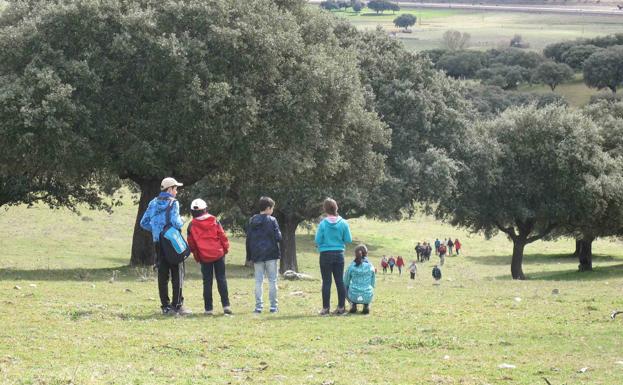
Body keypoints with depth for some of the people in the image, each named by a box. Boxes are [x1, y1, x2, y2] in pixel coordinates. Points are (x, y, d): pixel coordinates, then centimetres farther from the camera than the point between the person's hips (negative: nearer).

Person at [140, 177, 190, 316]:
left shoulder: (153, 203, 9)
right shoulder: (173, 203, -10)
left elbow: (144, 223, 9)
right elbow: (176, 222, -21)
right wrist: (181, 222, 0)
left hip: (158, 243, 5)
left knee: (162, 275, 8)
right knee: (177, 275, 2)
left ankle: (166, 306, 8)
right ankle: (177, 305, -1)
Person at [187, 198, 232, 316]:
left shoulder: (192, 226, -2)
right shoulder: (214, 221, -2)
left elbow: (191, 244, 3)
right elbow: (222, 236, -1)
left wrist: (196, 256, 16)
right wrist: (226, 249, 12)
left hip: (204, 257, 0)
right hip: (218, 254, 0)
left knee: (207, 282, 5)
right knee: (221, 279, 5)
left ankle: (208, 308, 2)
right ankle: (226, 305, -1)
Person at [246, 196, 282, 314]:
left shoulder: (252, 221, 5)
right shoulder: (272, 220, -8)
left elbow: (248, 239, 7)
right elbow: (278, 237, -11)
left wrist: (249, 257, 11)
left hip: (257, 255, 3)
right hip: (271, 255, -3)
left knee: (258, 281, 5)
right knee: (272, 280, 4)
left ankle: (258, 306, 2)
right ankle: (273, 306, 4)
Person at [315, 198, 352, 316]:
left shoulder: (323, 223, -11)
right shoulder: (343, 223, -3)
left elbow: (317, 241, -9)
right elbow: (348, 240, 0)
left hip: (326, 254, -3)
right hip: (339, 254, 3)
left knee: (326, 282, 1)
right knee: (340, 281, 7)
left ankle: (325, 308, 1)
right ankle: (341, 307, 7)